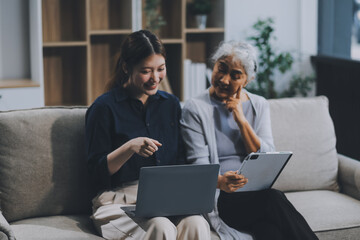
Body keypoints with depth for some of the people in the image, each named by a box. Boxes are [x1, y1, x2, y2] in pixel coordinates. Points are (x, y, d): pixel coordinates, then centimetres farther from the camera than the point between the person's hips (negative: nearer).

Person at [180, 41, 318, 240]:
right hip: (219, 198, -3)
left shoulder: (259, 106, 12)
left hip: (256, 192, 4)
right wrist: (219, 181, -31)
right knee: (274, 201, -31)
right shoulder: (196, 108, 0)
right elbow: (198, 164, -9)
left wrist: (241, 119, -6)